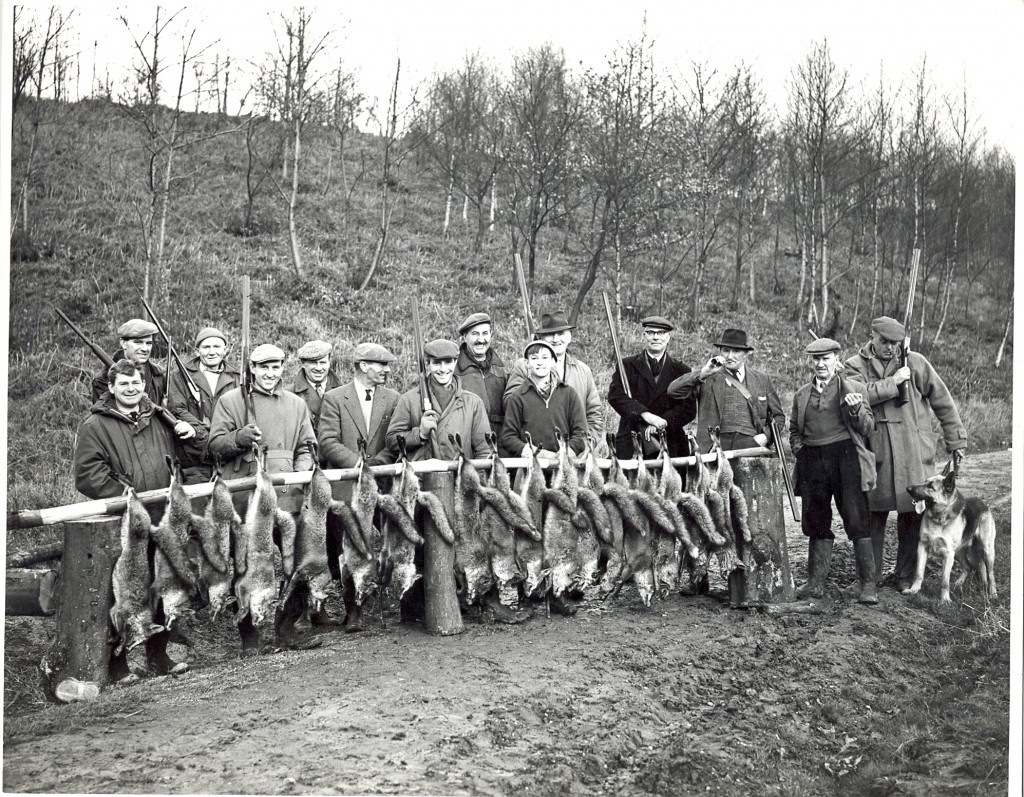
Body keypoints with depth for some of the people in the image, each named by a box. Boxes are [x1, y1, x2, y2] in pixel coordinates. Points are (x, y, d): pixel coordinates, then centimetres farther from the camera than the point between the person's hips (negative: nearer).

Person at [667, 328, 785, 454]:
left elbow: (778, 415, 22)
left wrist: (766, 435, 3)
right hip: (716, 447, -1)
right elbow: (673, 391, -2)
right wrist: (703, 373, -9)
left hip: (750, 444, 1)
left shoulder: (761, 380, 17)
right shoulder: (708, 379, 9)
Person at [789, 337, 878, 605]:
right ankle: (816, 583, 18)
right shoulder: (801, 395, 16)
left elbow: (868, 428, 2)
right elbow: (794, 430, 24)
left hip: (845, 458, -4)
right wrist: (799, 450, 6)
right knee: (816, 523, 9)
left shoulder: (854, 389, 5)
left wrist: (856, 409, -16)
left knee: (857, 521, -6)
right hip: (812, 461, 4)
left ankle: (868, 585, -2)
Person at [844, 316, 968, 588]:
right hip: (875, 453, 0)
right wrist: (894, 382, -16)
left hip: (913, 453, 1)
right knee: (873, 515, 4)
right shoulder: (856, 365, 5)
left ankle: (905, 576, 16)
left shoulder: (915, 362, 5)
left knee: (912, 515, 3)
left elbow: (943, 402, 11)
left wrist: (955, 440, 12)